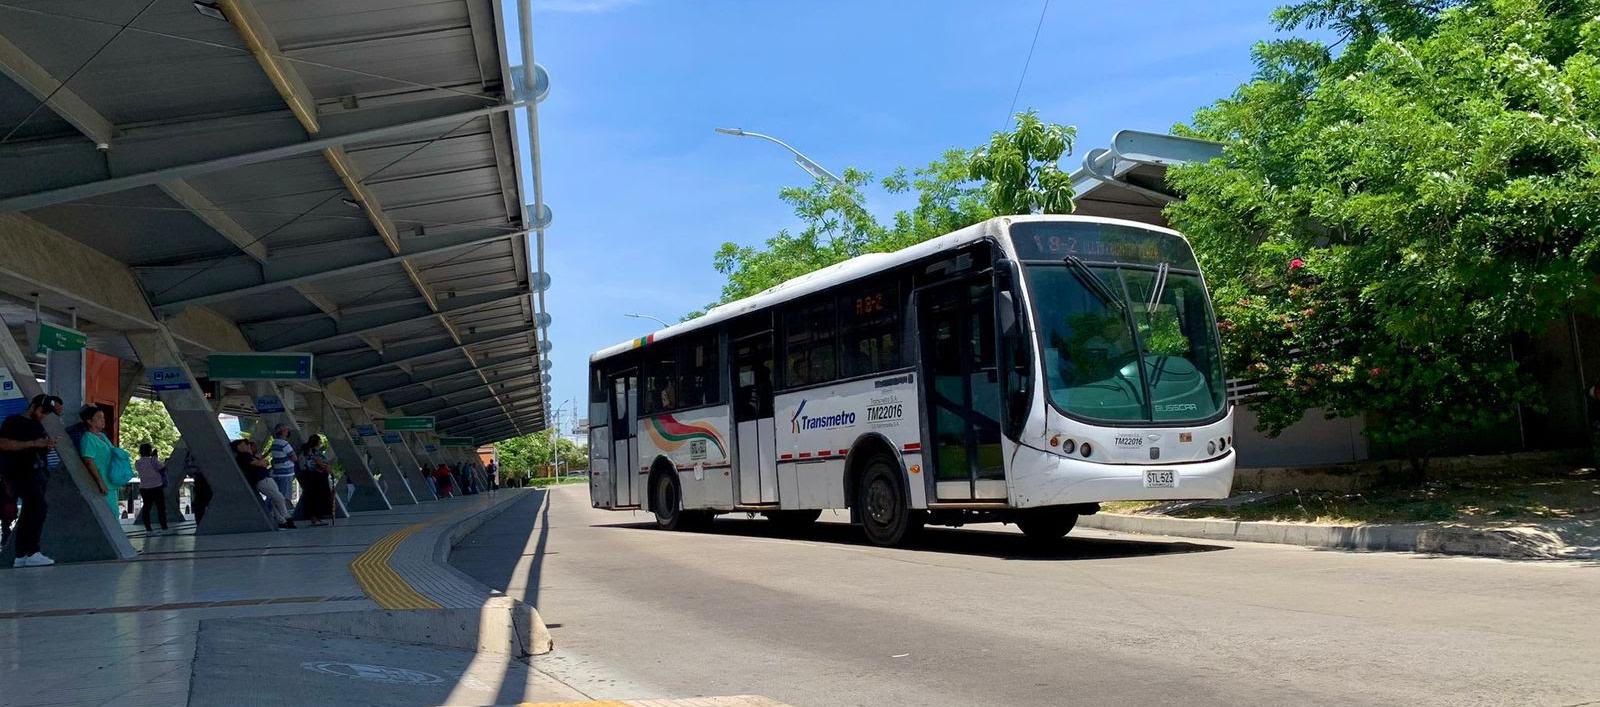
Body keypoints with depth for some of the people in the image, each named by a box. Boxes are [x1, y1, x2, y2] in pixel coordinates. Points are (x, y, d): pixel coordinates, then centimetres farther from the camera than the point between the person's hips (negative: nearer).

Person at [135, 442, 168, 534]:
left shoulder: (137, 463, 1)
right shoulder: (153, 460, -13)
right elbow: (163, 468, -6)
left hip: (144, 488, 4)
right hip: (156, 487, -4)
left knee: (147, 507, 8)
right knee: (161, 507, 2)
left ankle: (148, 528, 6)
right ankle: (164, 527, 2)